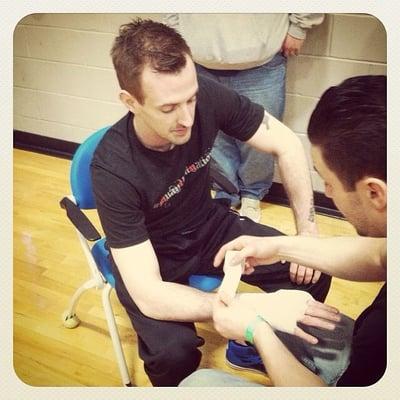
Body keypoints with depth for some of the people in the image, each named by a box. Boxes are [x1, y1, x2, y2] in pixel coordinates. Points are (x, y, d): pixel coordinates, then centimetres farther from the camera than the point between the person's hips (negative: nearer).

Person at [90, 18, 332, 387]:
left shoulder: (207, 98, -24)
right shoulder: (114, 169, -33)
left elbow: (286, 144, -10)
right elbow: (150, 297, -34)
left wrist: (308, 231, -16)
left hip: (208, 225, 4)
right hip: (149, 257, -3)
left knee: (313, 272, -10)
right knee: (174, 352, -30)